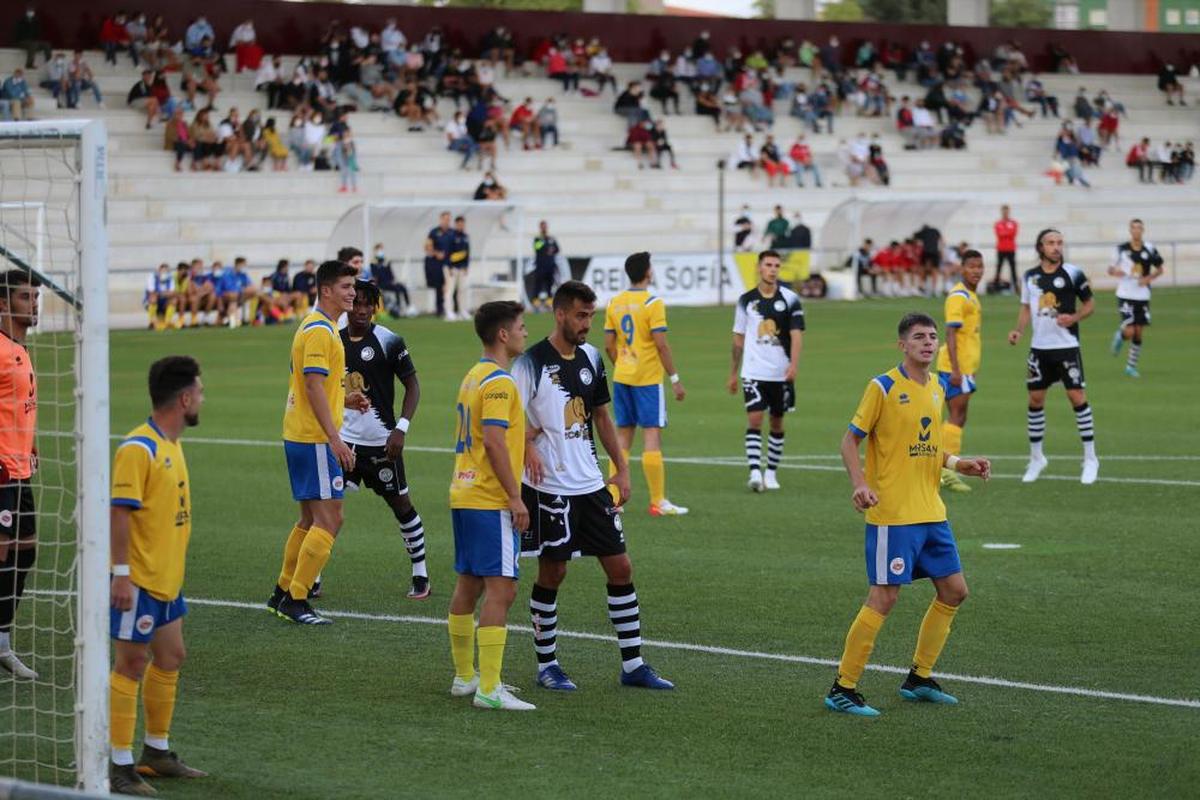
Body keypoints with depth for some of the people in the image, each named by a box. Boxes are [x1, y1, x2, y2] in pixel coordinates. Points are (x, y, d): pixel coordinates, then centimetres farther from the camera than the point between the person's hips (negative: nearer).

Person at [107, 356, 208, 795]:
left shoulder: (171, 445, 12)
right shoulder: (138, 449, -18)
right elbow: (119, 512, -21)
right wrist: (122, 573, -24)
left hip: (167, 578, 10)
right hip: (139, 581, -10)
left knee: (170, 659, 16)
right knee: (131, 666, -4)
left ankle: (156, 752, 30)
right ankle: (120, 767, 3)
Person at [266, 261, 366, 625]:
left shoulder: (316, 327, 17)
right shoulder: (320, 331, -15)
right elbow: (313, 387, -22)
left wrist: (344, 399, 12)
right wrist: (335, 439, -25)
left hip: (300, 436, 10)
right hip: (315, 440, -10)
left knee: (311, 519, 17)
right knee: (329, 519, -9)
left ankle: (283, 592, 24)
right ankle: (296, 601, -7)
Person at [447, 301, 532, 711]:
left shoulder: (473, 377, 15)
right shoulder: (499, 382, -14)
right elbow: (494, 442, -21)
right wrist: (515, 496, -20)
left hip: (464, 494, 10)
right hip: (491, 501, -10)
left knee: (468, 584, 15)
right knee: (500, 589, -11)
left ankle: (464, 677, 23)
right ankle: (489, 689, -14)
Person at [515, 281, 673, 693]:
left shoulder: (591, 358, 10)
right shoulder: (532, 362, -11)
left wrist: (622, 469, 16)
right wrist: (528, 446, -33)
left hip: (591, 484, 7)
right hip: (549, 487, -7)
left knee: (620, 567, 5)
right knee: (552, 572, 1)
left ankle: (632, 664, 12)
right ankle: (546, 665, 15)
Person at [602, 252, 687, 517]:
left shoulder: (614, 303, 6)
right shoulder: (652, 303, -12)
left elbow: (609, 345, 8)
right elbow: (661, 344, -16)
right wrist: (675, 379, -10)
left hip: (621, 378, 6)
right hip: (648, 379, -6)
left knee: (622, 436, 12)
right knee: (652, 436, -4)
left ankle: (613, 498, 12)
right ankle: (658, 502, -4)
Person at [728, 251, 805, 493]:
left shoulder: (790, 299, -1)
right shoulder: (746, 300, 5)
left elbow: (796, 334, -7)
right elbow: (739, 338, 12)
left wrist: (793, 365, -22)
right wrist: (734, 373, 14)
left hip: (781, 372, 0)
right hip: (753, 371, 0)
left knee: (777, 423, 10)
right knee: (754, 419, -12)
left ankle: (771, 473, 22)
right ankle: (755, 472, -17)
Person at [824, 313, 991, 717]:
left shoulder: (936, 389, 12)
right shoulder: (883, 387, -10)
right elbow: (850, 440, -8)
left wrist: (959, 464, 9)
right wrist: (860, 485, -21)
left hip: (931, 513, 8)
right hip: (892, 514, -8)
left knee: (954, 591, 10)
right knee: (883, 598, -10)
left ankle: (919, 678, 24)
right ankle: (842, 690, -2)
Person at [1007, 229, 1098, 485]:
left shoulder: (1072, 273, -5)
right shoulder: (1030, 277, 5)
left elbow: (1090, 304, 2)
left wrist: (1074, 317, -16)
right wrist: (1018, 330, -2)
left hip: (1067, 346, -4)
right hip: (1039, 347, 4)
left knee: (1077, 397, -7)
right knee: (1035, 400, 6)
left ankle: (1090, 459, 2)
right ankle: (1036, 459, 20)